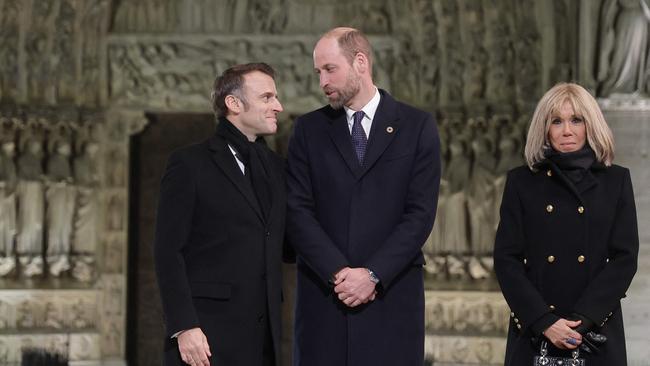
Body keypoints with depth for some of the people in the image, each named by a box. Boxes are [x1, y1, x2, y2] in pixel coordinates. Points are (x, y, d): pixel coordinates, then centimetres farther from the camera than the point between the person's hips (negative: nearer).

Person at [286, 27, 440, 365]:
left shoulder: (417, 127, 5)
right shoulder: (308, 130, 10)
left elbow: (421, 213, -2)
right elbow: (298, 211, 2)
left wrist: (373, 274, -11)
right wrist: (339, 273, -11)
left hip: (391, 295, -1)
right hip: (323, 296, 1)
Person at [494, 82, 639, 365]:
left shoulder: (616, 181, 6)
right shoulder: (521, 182, 5)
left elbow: (625, 257, 0)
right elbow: (506, 259, 0)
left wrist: (582, 320, -12)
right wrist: (545, 322, -12)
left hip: (597, 335, 0)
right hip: (533, 334, 0)